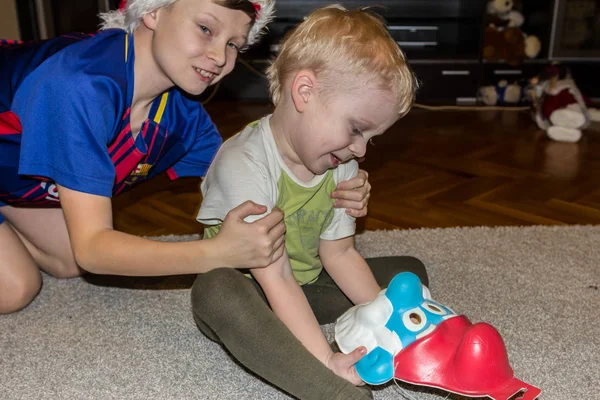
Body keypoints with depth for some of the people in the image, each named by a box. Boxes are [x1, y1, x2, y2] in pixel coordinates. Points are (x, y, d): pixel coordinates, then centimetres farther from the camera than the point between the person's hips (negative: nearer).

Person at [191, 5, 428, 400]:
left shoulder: (342, 167, -5)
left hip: (308, 287, 7)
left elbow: (339, 252, -2)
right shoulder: (244, 165, -29)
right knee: (215, 289, -40)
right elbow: (276, 280, -31)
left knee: (409, 270, 1)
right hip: (248, 294, -6)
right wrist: (328, 362, -35)